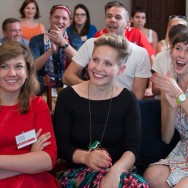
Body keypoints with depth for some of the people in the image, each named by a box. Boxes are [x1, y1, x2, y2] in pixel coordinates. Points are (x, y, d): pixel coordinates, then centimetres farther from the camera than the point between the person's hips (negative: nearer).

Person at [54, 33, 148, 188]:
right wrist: (85, 157, -23)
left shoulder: (128, 100, 2)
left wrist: (115, 171, -26)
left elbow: (133, 148, -6)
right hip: (77, 173, -3)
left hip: (118, 172, 3)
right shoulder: (68, 96, -1)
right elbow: (60, 145, -3)